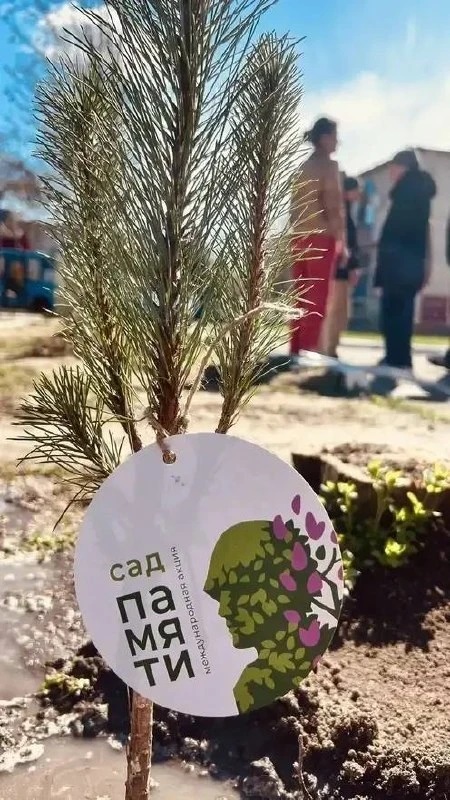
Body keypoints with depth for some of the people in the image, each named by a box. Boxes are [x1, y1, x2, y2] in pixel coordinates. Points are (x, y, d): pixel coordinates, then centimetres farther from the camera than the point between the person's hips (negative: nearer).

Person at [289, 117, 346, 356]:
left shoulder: (303, 167, 17)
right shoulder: (329, 165, -4)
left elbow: (294, 207, 16)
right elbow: (333, 205, -11)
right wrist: (342, 241, -8)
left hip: (299, 238, 7)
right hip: (321, 238, -7)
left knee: (301, 298, 8)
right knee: (317, 299, -8)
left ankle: (295, 352, 9)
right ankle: (308, 352, -11)